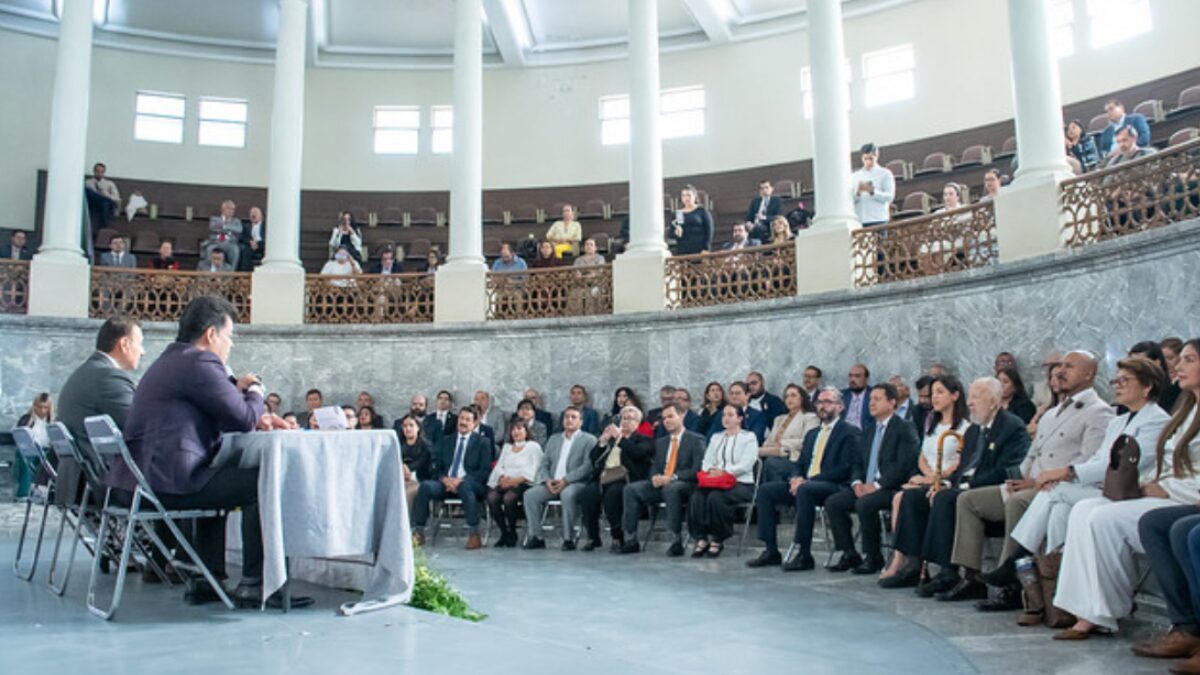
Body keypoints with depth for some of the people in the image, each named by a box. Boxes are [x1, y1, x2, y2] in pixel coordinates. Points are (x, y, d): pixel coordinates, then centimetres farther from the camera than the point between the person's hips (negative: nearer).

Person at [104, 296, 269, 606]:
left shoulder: (170, 359, 21)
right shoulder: (199, 362, -11)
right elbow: (244, 419, -11)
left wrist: (235, 388, 19)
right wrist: (255, 394, 10)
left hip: (137, 479, 11)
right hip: (166, 484, -11)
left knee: (219, 477, 32)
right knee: (259, 481, -4)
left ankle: (206, 581, 29)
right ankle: (253, 583, 0)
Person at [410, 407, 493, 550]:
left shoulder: (482, 442, 10)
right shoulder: (446, 441, 21)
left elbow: (485, 471, -1)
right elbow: (437, 467, 16)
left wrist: (461, 480, -15)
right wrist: (445, 479, -8)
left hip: (470, 484, -3)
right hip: (446, 483, 3)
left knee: (464, 486, -39)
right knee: (425, 486, -28)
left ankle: (474, 535, -33)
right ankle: (418, 533, -21)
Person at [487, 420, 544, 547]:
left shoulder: (533, 446, 9)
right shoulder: (506, 446, 27)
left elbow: (531, 471, -3)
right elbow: (499, 466, 17)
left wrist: (515, 480, -15)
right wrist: (503, 477, -6)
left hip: (523, 483, -4)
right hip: (505, 482, 4)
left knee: (508, 498, -35)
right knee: (492, 497, -28)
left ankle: (512, 533, -15)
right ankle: (504, 533, -14)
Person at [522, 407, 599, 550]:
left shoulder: (589, 440, 4)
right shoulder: (554, 439, 22)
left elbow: (588, 466, -9)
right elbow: (544, 464, 16)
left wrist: (566, 480, -18)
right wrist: (547, 480, -6)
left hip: (576, 483, -5)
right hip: (552, 483, 5)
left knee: (567, 494, -38)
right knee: (530, 495, -21)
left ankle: (568, 539, -28)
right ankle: (535, 537, -14)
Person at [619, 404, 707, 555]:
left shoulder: (696, 440, 3)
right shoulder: (660, 442, 23)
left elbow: (697, 469, -8)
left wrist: (672, 477, -19)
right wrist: (654, 477, -7)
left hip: (683, 485, -6)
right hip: (660, 484, 6)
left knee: (671, 489, -40)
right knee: (630, 489, -17)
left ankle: (676, 541, -33)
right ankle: (631, 540, -16)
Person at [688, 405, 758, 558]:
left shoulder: (749, 438, 7)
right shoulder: (716, 438, 24)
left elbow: (745, 465, -7)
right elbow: (707, 461, 14)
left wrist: (723, 471, -19)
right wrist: (711, 470, -10)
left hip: (741, 484, -4)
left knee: (715, 497, -35)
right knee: (697, 497, -29)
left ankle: (717, 540, -20)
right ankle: (701, 538, -24)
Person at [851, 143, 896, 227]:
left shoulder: (885, 174, 6)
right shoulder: (855, 176, 15)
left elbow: (890, 197, -4)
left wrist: (872, 191, -18)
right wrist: (857, 192, -13)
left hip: (878, 220, -3)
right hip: (858, 221, 3)